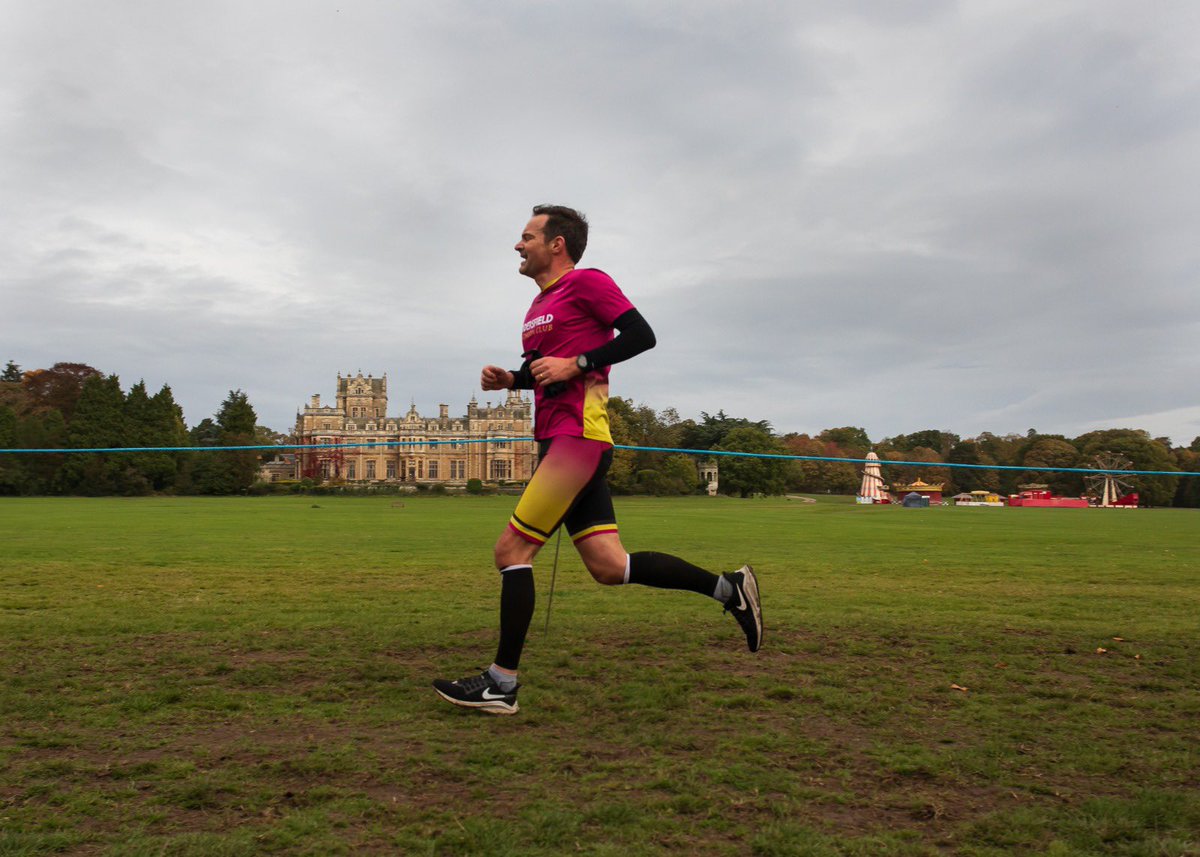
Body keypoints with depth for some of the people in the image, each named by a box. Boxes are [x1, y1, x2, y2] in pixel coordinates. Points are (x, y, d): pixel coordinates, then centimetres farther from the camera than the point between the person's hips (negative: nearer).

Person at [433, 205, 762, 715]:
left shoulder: (587, 282, -3)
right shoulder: (539, 305, 24)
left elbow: (641, 336, -11)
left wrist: (576, 364, -16)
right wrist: (508, 380, 12)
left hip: (578, 436, -9)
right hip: (559, 441, 10)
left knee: (512, 550, -9)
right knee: (609, 566, 5)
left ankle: (501, 684, -1)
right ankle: (728, 588, 13)